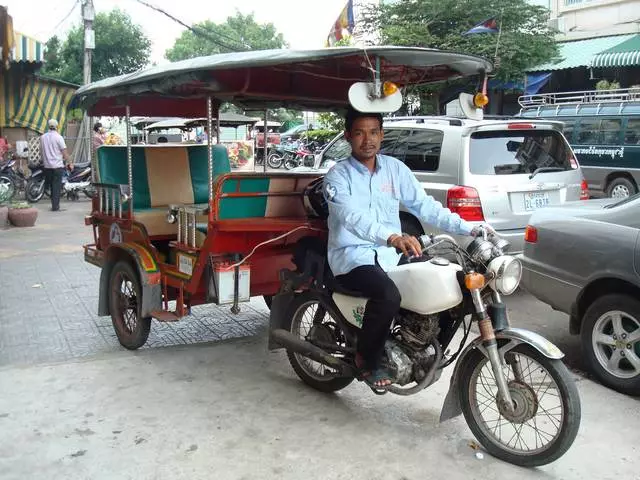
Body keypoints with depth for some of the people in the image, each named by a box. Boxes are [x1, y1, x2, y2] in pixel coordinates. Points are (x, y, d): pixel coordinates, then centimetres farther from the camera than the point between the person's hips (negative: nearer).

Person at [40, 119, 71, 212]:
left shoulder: (43, 137, 6)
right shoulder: (58, 137, -9)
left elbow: (41, 151, 14)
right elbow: (64, 152, -10)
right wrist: (69, 163, -2)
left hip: (47, 166, 5)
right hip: (57, 165, -5)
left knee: (51, 185, 15)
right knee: (57, 186, -1)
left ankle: (54, 203, 20)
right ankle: (55, 206, -2)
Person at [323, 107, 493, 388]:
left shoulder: (395, 169, 9)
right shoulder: (338, 176, -9)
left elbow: (424, 205, 6)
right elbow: (352, 216, -28)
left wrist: (468, 228, -6)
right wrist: (392, 237, -46)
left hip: (390, 254, 6)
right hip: (353, 257, -6)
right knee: (388, 295, -34)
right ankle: (366, 360, -8)